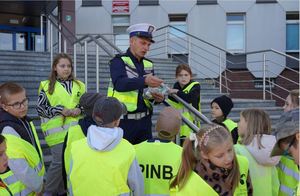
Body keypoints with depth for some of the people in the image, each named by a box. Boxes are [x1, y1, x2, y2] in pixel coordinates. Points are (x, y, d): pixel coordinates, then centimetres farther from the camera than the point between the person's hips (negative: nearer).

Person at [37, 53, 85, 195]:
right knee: (59, 160, -12)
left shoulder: (79, 85, 12)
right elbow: (40, 108, 0)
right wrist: (60, 111, -11)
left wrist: (79, 110, -6)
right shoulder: (47, 86, 2)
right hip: (57, 130, -4)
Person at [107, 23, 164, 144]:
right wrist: (144, 81, -41)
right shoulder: (119, 61, -7)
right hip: (123, 120, -5)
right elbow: (119, 84, -26)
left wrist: (159, 97, -7)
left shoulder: (149, 64, 11)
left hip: (144, 119, 6)